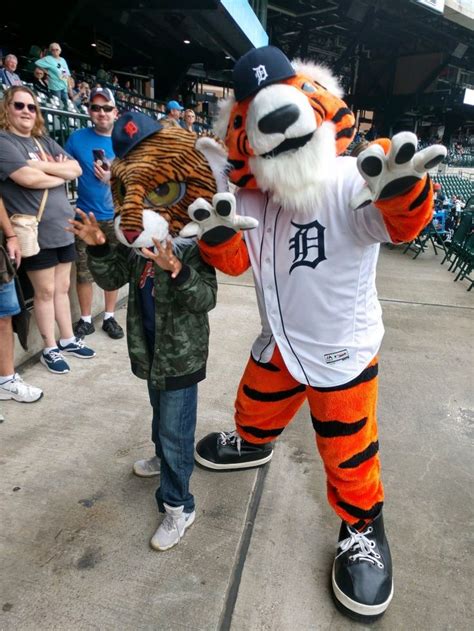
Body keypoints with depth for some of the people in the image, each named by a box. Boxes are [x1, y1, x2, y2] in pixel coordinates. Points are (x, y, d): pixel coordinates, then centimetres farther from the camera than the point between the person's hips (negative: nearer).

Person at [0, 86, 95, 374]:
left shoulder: (44, 141, 14)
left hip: (63, 227, 6)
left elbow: (77, 168, 5)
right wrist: (62, 173, -5)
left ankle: (68, 340, 28)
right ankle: (50, 349, 17)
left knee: (63, 287, 14)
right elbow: (29, 178, -21)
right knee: (45, 291, 2)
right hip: (35, 232, -6)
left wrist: (44, 165, -10)